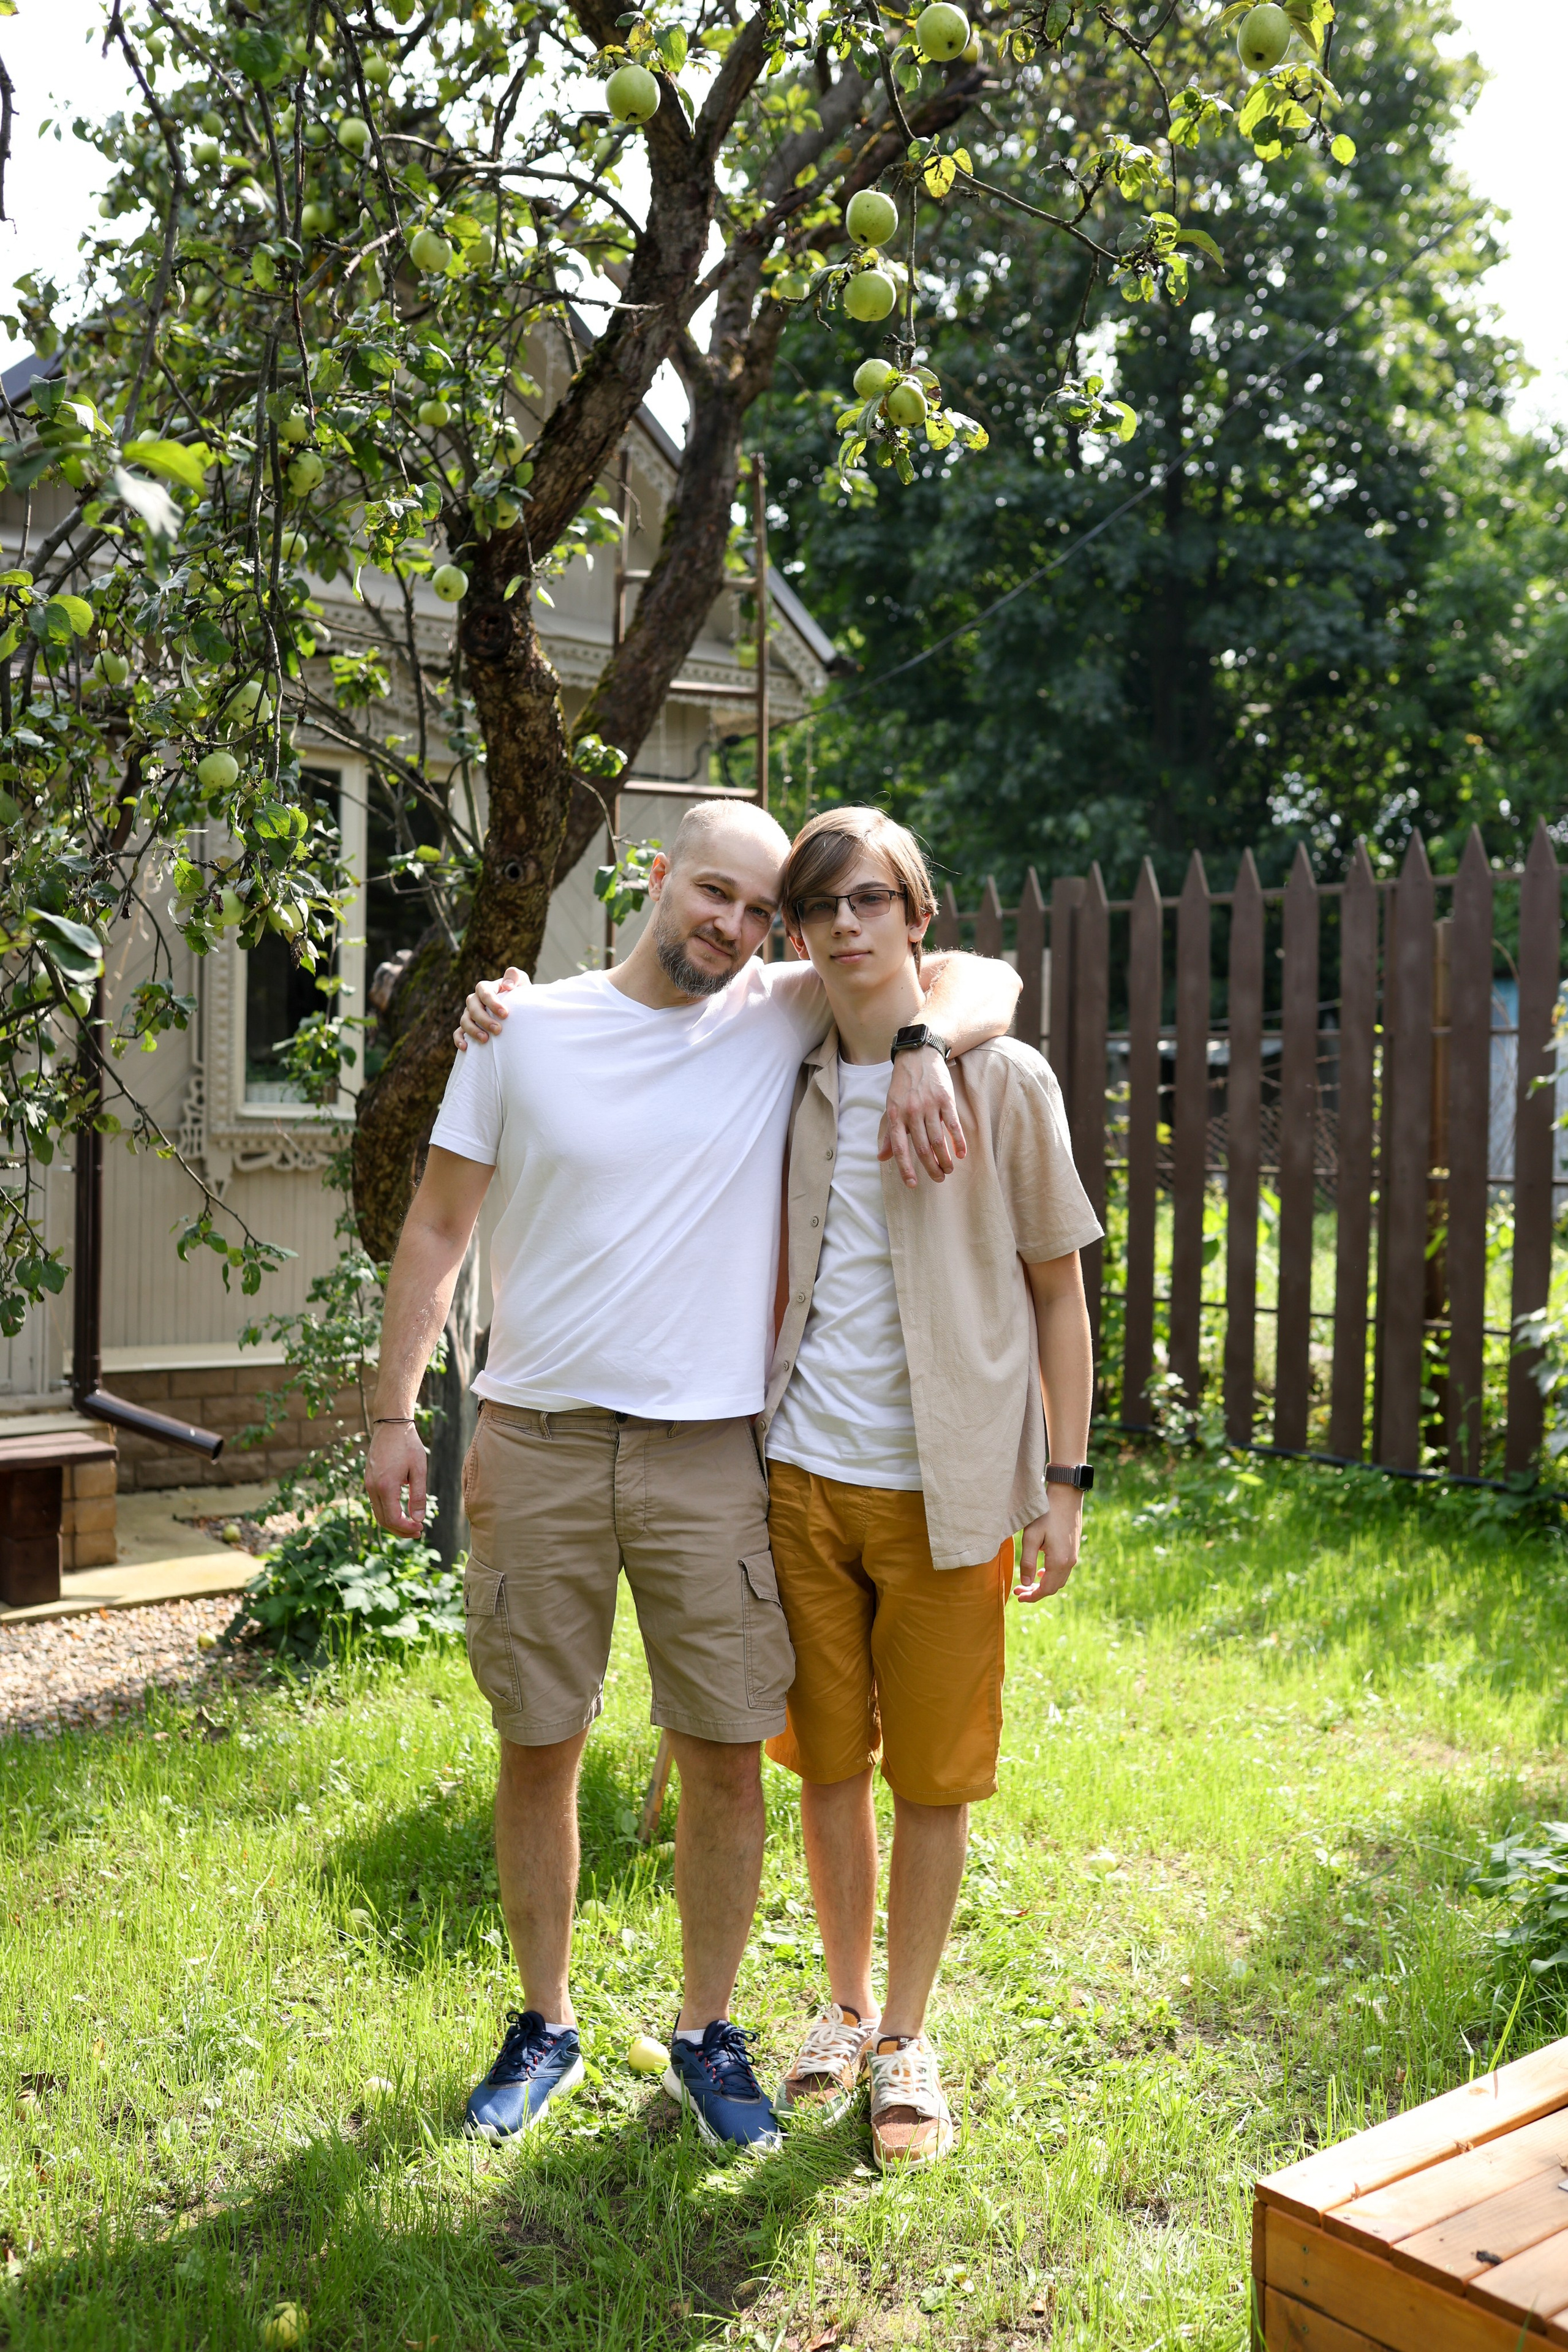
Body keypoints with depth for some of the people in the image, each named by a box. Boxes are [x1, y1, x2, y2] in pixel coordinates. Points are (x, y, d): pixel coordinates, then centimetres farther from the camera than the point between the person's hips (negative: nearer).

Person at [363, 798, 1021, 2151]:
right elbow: (439, 1229, 5)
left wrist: (921, 1052, -18)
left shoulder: (785, 1016, 2)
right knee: (537, 1750, 10)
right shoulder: (525, 1029, 2)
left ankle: (708, 2035, 27)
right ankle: (546, 2027, 31)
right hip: (536, 1442, 0)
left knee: (726, 1753, 6)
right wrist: (396, 1412, -1)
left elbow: (987, 981, 3)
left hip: (710, 1452, 0)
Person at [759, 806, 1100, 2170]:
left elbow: (1058, 1289, 0)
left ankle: (908, 2040, 26)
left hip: (945, 1485, -3)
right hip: (805, 1470, 3)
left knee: (933, 1772, 7)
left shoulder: (1002, 1080, -3)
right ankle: (846, 2011, 33)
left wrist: (1064, 1481, -4)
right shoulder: (787, 1084, 6)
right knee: (826, 1760, 13)